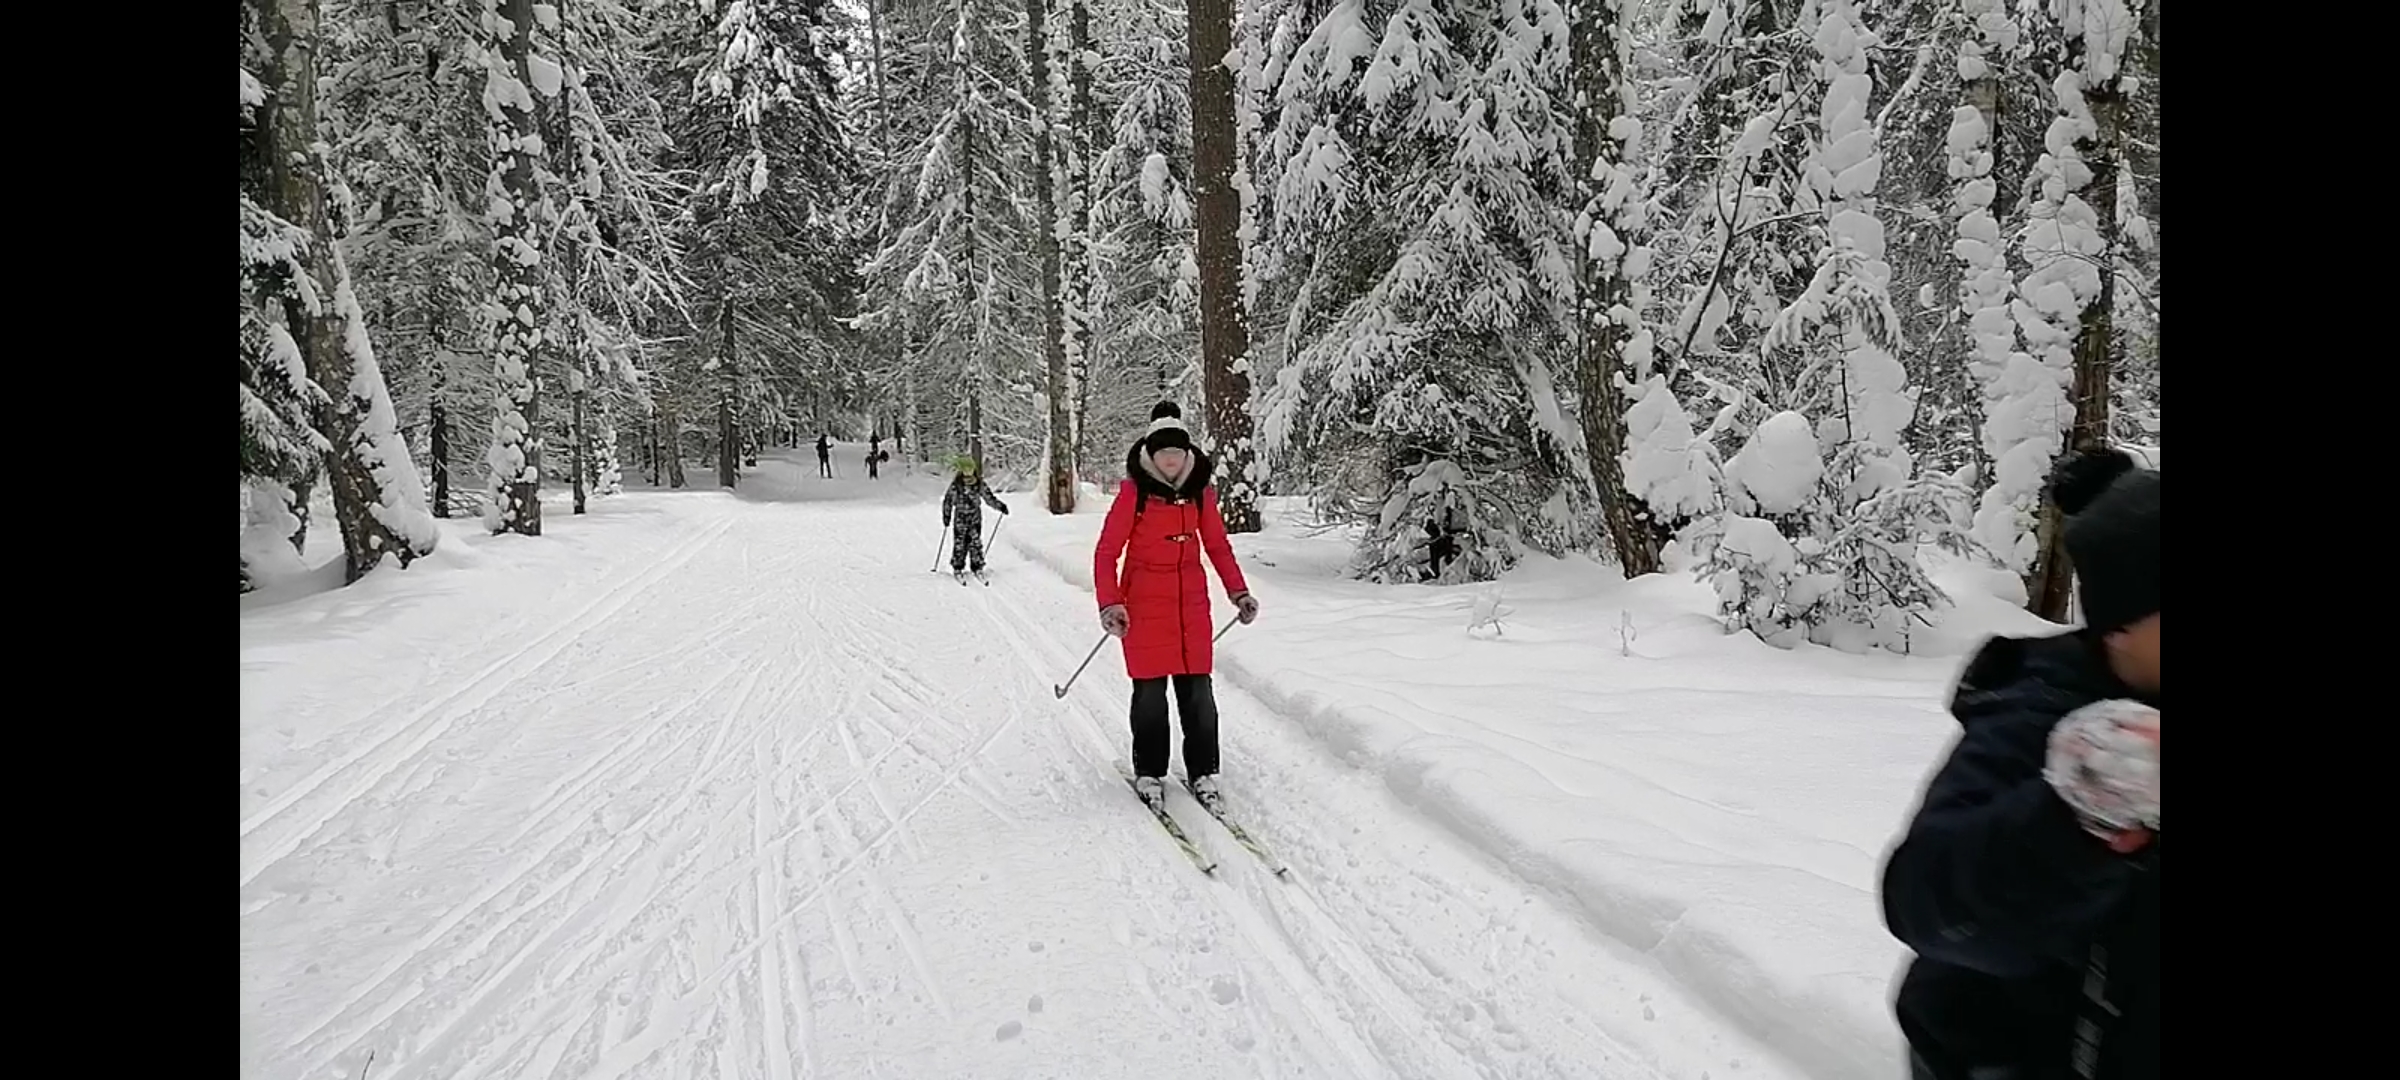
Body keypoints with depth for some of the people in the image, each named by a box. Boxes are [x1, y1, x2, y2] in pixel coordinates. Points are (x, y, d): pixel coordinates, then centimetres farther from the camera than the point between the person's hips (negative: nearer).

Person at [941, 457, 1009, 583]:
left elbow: (989, 497, 8)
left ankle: (978, 568, 10)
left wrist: (1000, 506, -2)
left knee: (976, 543, -1)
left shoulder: (979, 484, -1)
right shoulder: (955, 485, -7)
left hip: (975, 518, 2)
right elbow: (948, 500, 3)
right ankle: (957, 569, 14)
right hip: (960, 517, -2)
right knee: (960, 544, 0)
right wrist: (946, 515, 4)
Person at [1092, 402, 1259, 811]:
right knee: (1150, 691, 3)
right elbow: (1107, 552, -7)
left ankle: (1202, 772, 16)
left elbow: (1218, 545, 13)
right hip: (1144, 604, -3)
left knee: (1197, 691, 4)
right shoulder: (1133, 491, -9)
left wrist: (1238, 592, 6)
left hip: (1192, 603, 3)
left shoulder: (1200, 491, 3)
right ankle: (1149, 773, 18)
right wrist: (1110, 604, -18)